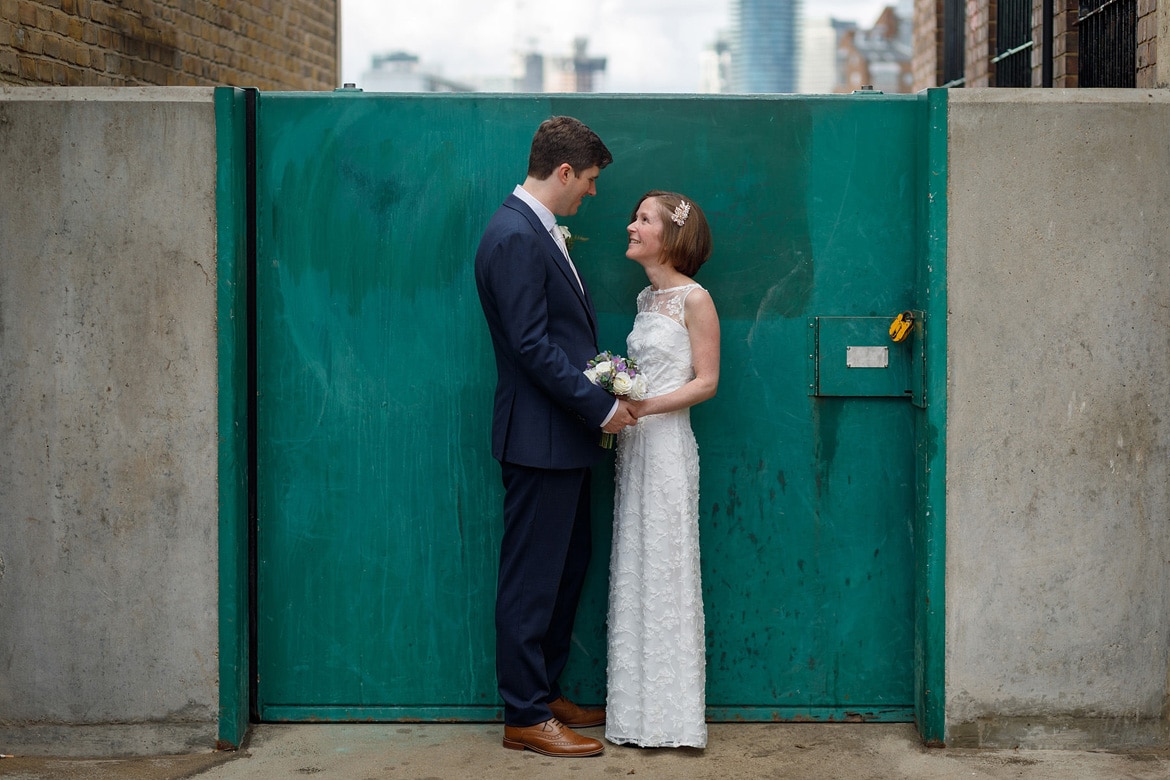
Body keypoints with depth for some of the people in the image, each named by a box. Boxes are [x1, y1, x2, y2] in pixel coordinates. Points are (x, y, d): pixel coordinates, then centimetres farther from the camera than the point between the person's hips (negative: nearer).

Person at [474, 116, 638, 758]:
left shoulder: (537, 231, 13)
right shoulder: (514, 237, -18)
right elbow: (532, 346, -22)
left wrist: (601, 390, 7)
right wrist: (601, 408, -17)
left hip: (563, 437, 11)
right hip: (539, 437, -11)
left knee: (569, 566, 18)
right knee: (533, 579, -1)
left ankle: (545, 692, 30)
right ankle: (526, 717, 9)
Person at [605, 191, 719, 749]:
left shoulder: (694, 299, -9)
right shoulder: (648, 298, 14)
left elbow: (706, 381, -11)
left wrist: (644, 407, -19)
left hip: (666, 443, -8)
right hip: (634, 442, 8)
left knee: (663, 570, -3)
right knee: (634, 571, 8)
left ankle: (671, 716, 6)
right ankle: (639, 708, 15)